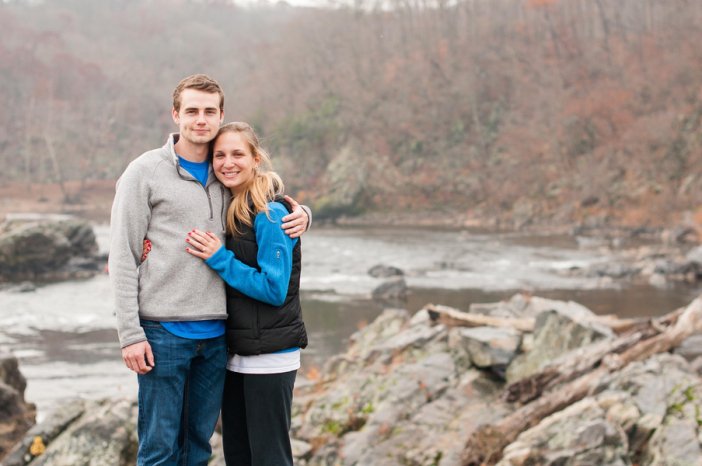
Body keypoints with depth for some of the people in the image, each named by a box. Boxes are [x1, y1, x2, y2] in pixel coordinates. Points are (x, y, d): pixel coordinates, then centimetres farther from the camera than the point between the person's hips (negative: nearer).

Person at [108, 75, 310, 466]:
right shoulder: (145, 172, -2)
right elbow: (123, 258, -5)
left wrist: (299, 213, 2)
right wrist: (130, 333, -11)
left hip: (216, 331, 5)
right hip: (164, 330, -5)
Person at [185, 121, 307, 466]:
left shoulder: (270, 214, -15)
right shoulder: (227, 211, 10)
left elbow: (275, 289, -18)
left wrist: (219, 258, -18)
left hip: (269, 356, -8)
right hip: (235, 354, 8)